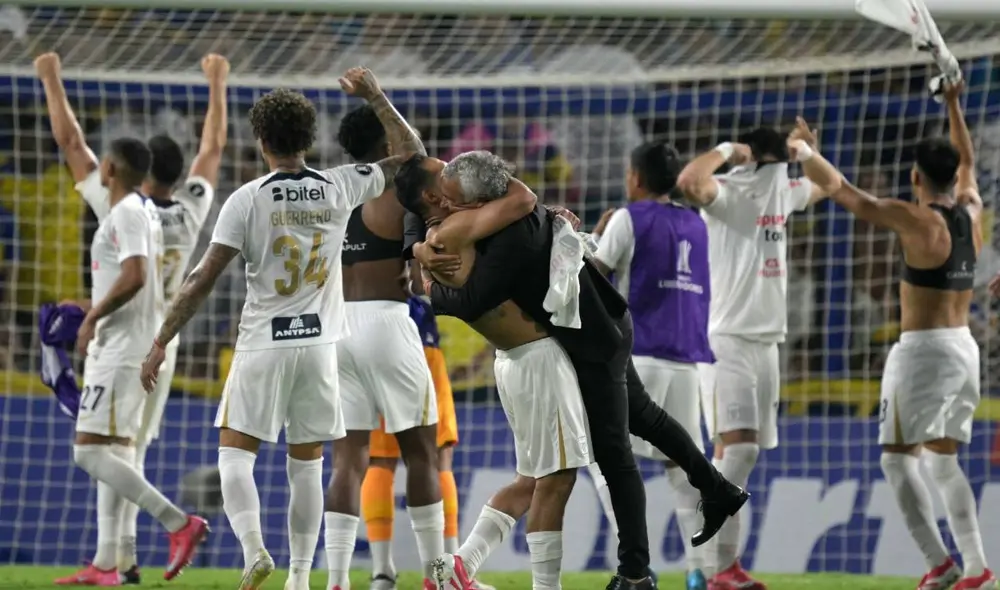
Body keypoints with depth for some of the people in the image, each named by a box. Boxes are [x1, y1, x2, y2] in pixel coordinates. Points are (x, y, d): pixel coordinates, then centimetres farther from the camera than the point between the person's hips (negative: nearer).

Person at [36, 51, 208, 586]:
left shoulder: (129, 213, -14)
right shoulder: (119, 206, 12)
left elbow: (134, 277, -27)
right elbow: (70, 143, 22)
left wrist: (93, 317, -16)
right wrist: (52, 82, 26)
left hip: (121, 350, -10)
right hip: (117, 347, 10)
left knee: (91, 452, -13)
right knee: (113, 452, 9)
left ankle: (178, 522, -19)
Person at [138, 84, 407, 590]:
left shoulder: (248, 199, -8)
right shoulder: (340, 187, 0)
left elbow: (203, 278, -10)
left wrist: (161, 343, -5)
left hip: (263, 345, -3)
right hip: (319, 344, 3)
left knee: (234, 454, 4)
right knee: (306, 467, 10)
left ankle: (253, 548, -18)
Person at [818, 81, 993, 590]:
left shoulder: (917, 219, -13)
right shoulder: (971, 213, 6)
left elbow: (843, 192, -11)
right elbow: (967, 164, 28)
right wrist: (953, 105, 36)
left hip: (922, 350, -8)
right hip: (964, 348, 8)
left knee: (899, 457, -6)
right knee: (943, 460, 16)